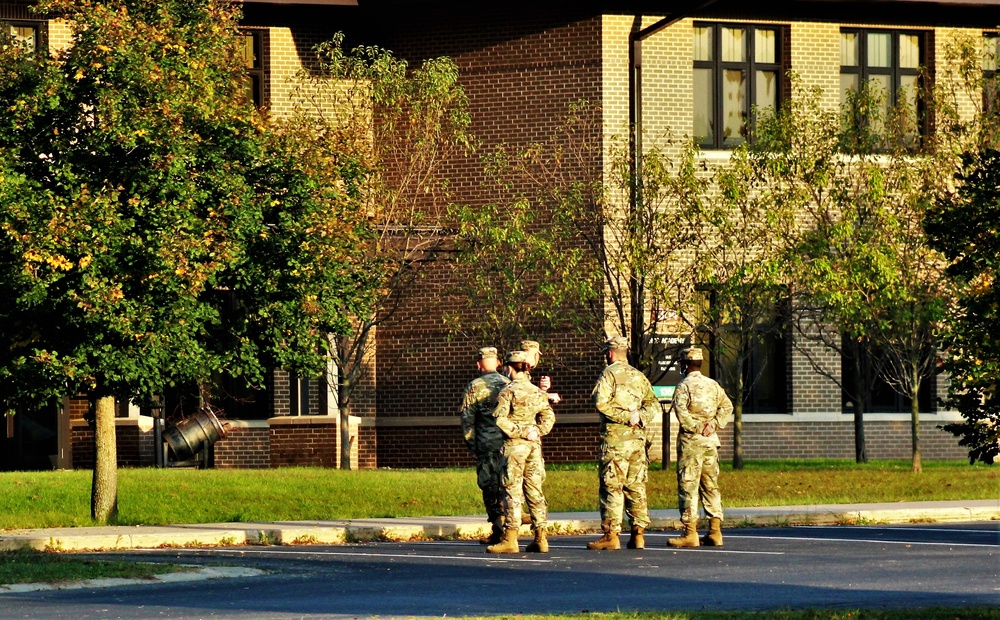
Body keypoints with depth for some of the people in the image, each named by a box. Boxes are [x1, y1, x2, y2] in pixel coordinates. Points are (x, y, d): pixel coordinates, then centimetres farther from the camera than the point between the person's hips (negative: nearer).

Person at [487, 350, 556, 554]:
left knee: (513, 491, -5)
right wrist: (536, 432, 3)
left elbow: (500, 418, -18)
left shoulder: (508, 391, -9)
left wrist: (519, 431, -11)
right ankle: (541, 538, 8)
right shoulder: (537, 392, 9)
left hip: (515, 444, -6)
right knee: (534, 490, 9)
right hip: (534, 445, 6)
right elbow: (549, 417, 10)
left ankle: (510, 539, -6)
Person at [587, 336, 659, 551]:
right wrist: (639, 417, -3)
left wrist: (626, 417, -14)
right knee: (636, 486, 9)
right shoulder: (638, 376, 16)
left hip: (615, 438, -6)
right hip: (638, 437, 6)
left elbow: (601, 402, -17)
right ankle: (638, 534, 9)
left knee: (612, 487, -5)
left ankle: (611, 535, -7)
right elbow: (653, 403, 12)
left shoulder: (610, 374, -4)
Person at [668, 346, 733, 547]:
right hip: (711, 441, 6)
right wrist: (713, 425, -1)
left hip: (690, 440, -6)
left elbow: (681, 411, -20)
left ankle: (690, 533, -9)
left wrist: (696, 427, -11)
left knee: (688, 486, -5)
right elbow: (727, 407, 7)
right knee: (711, 485, 11)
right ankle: (715, 532, 10)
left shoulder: (684, 386, -7)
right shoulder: (713, 385, 12)